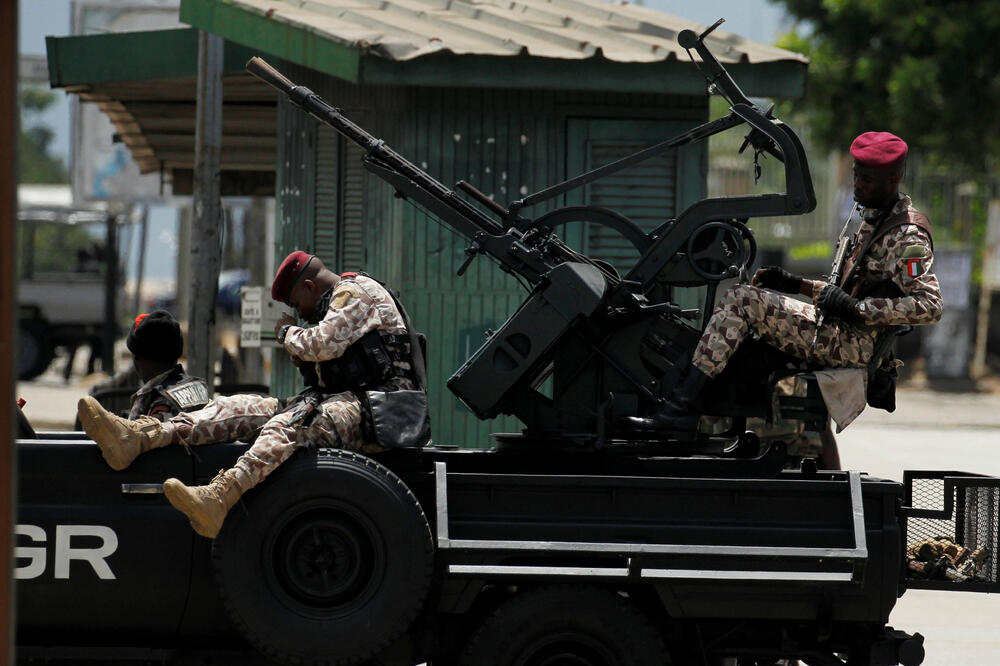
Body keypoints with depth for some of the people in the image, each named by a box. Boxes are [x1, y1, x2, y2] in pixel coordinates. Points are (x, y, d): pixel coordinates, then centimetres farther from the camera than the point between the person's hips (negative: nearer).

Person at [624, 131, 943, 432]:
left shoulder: (908, 237, -12)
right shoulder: (874, 220, 19)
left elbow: (929, 306, -21)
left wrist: (855, 308, -23)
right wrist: (798, 285, 15)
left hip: (851, 343, -11)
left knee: (740, 300, -19)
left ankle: (682, 406, -24)